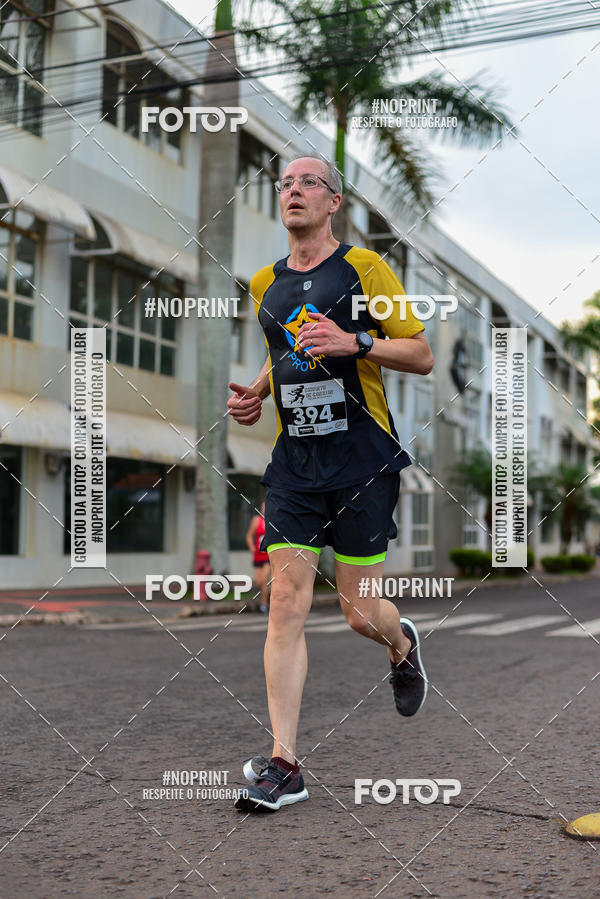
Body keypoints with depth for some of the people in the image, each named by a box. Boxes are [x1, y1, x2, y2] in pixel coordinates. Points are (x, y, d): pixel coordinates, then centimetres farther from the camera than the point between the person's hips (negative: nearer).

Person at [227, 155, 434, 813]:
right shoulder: (265, 284, 13)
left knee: (360, 614, 1)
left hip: (362, 462, -4)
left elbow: (422, 356, -2)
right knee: (286, 604, -6)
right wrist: (255, 393, 11)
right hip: (293, 464, 4)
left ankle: (402, 644, 39)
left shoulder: (364, 268, -2)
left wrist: (354, 342, -17)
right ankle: (284, 765, -1)